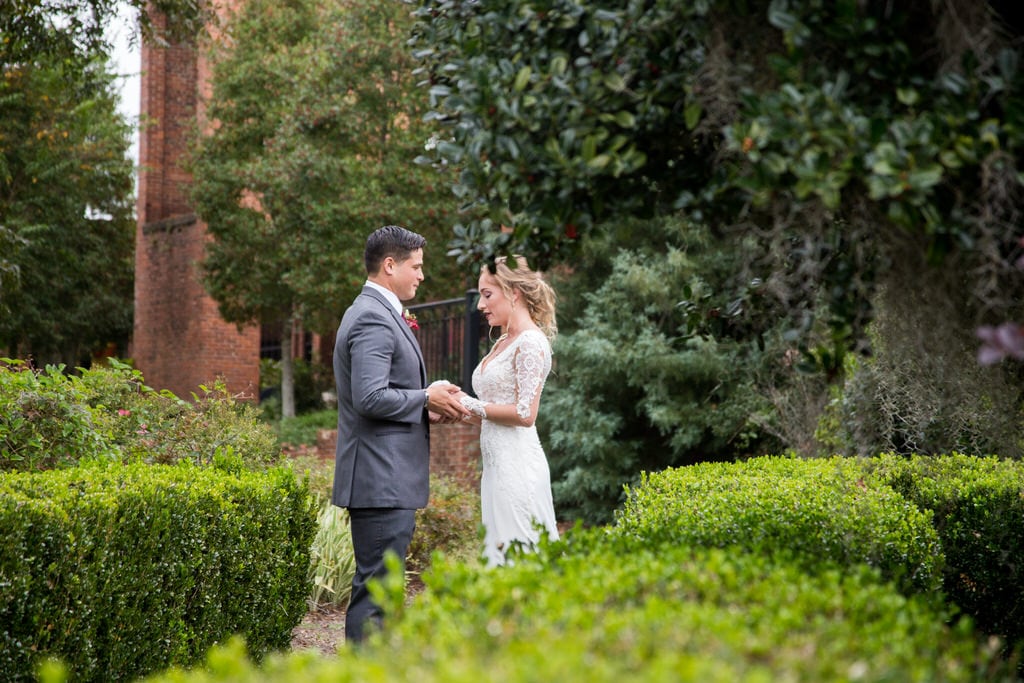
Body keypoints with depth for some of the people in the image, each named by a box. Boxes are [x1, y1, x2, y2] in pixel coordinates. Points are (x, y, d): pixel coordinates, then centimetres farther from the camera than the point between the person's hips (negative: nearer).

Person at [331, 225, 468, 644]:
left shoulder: (377, 313, 19)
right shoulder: (373, 318, -15)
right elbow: (370, 397, -24)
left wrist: (425, 407, 8)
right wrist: (426, 398, -11)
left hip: (387, 479, 11)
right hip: (381, 480, -11)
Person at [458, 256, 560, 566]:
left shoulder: (531, 342, -11)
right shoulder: (502, 343, 16)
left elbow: (525, 413, -18)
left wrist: (471, 405, -10)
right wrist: (460, 405, 6)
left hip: (517, 463, -9)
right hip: (496, 463, 9)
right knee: (497, 551, 10)